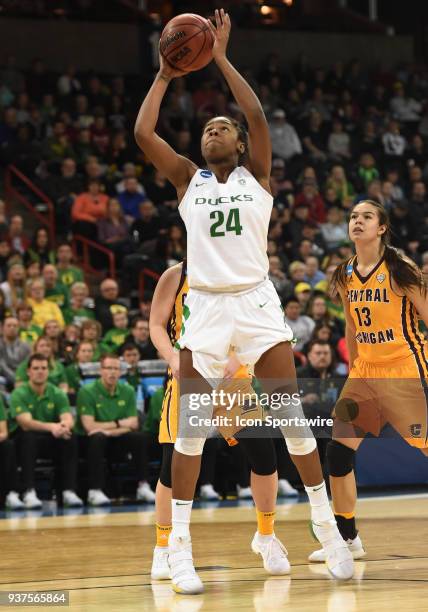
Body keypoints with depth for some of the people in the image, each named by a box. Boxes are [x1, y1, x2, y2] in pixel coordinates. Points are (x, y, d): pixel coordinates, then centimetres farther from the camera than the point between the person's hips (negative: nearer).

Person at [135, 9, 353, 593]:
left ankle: (326, 524, 10)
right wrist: (165, 75, 6)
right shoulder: (187, 178, 11)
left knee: (292, 417, -1)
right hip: (204, 305, 1)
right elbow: (143, 133, -2)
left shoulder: (256, 174, 8)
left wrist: (221, 58, -5)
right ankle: (179, 544, -2)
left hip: (256, 302, 0)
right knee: (191, 429, -4)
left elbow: (258, 116, -7)